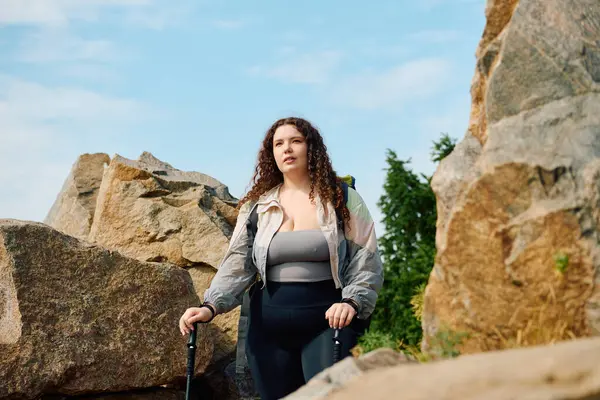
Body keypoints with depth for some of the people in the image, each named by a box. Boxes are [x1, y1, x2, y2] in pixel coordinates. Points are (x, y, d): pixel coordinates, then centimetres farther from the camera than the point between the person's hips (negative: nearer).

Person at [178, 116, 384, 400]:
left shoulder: (343, 200, 4)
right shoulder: (256, 206, 10)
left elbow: (368, 261, 0)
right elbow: (236, 264, 4)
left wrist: (352, 302, -17)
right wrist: (210, 306, -12)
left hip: (329, 322, -3)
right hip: (269, 326, 3)